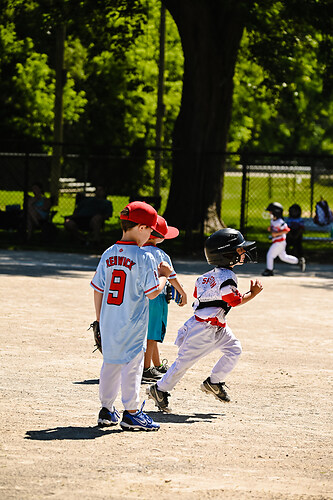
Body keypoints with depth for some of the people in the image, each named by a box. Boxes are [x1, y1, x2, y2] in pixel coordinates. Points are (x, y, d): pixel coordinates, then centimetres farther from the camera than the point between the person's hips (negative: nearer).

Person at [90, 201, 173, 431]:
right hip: (133, 324, -6)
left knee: (110, 362, 15)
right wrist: (163, 275, 6)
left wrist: (100, 320, 16)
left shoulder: (108, 255, 4)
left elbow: (98, 290, 8)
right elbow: (152, 293, -12)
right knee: (132, 362, 2)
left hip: (109, 323, 6)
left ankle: (107, 410, 21)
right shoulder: (144, 257, -13)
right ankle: (131, 412, 4)